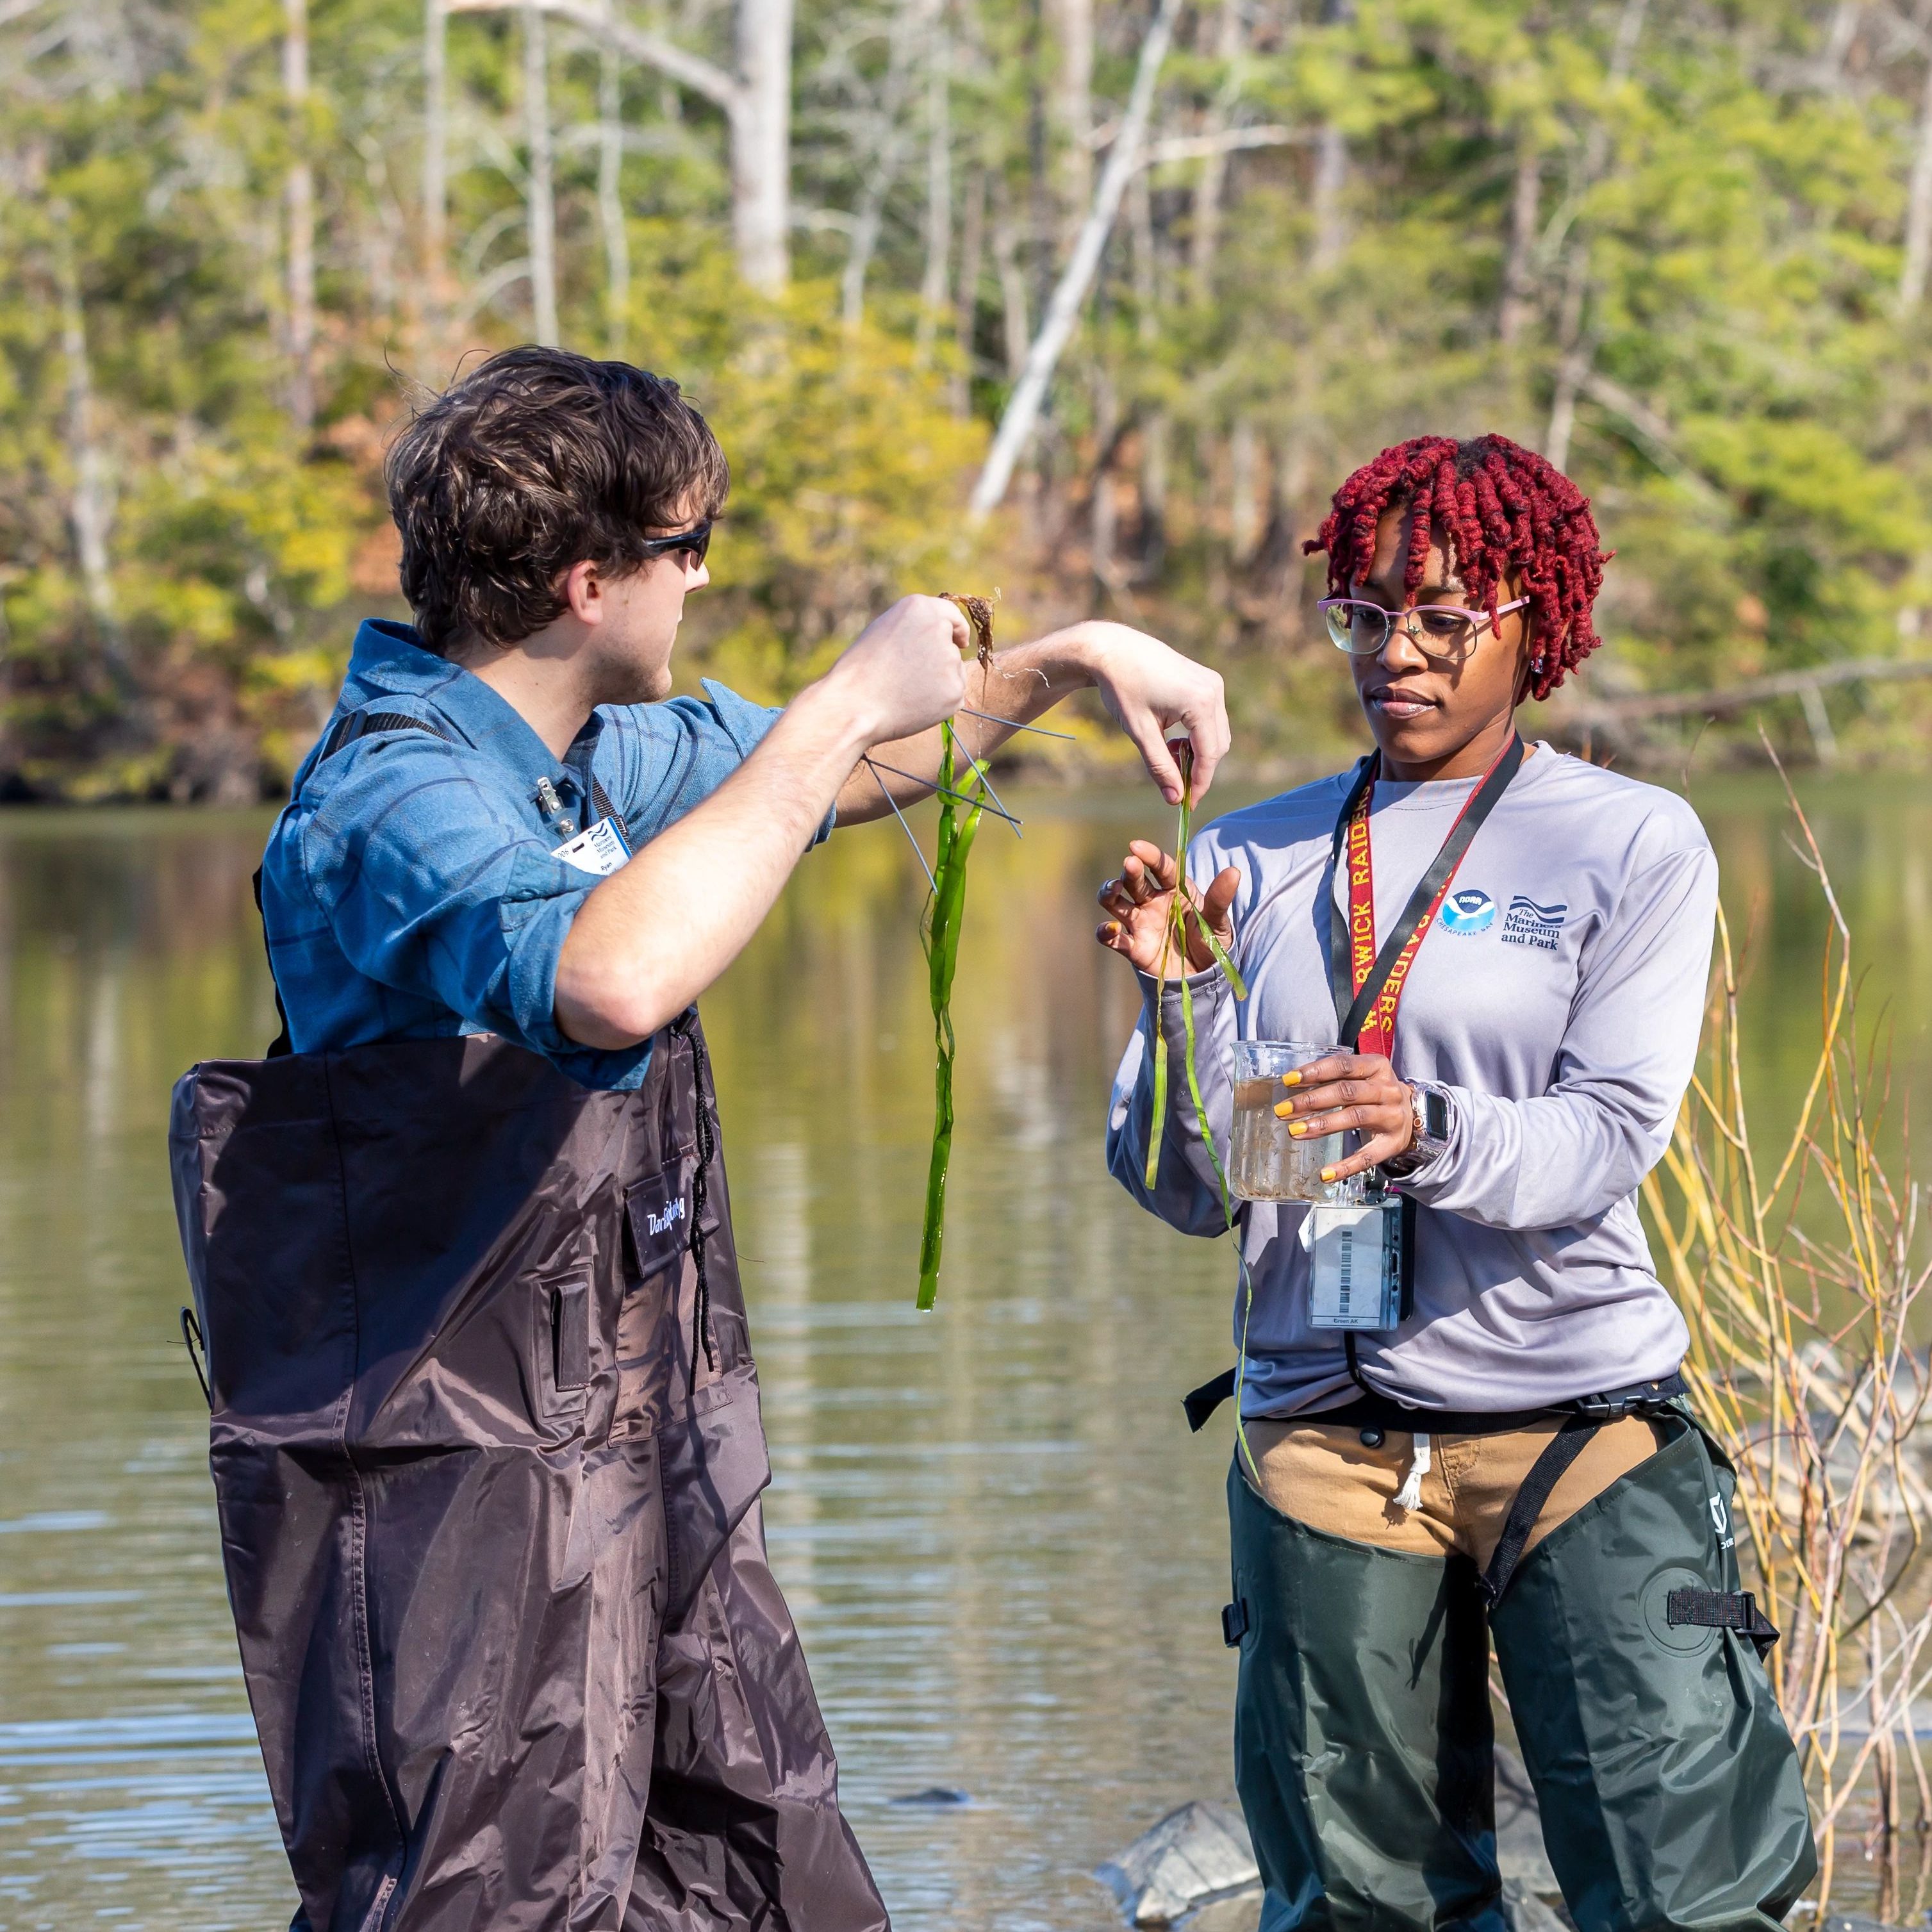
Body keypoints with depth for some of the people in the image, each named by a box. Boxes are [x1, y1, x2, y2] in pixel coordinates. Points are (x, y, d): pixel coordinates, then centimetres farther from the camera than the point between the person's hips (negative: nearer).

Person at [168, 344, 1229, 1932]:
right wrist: (844, 709, -30)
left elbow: (841, 779, 32)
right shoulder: (392, 801, -19)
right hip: (456, 1494, -9)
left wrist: (1074, 661, 26)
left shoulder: (598, 757, 11)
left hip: (644, 1471, 9)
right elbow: (611, 980, -40)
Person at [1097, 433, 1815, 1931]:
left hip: (1578, 1421, -2)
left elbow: (1608, 1135, -10)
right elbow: (1186, 1190, 6)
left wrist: (1425, 1132, -30)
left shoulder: (1634, 842, 3)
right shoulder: (1256, 858, 10)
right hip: (1321, 1434, 3)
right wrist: (1176, 993, -11)